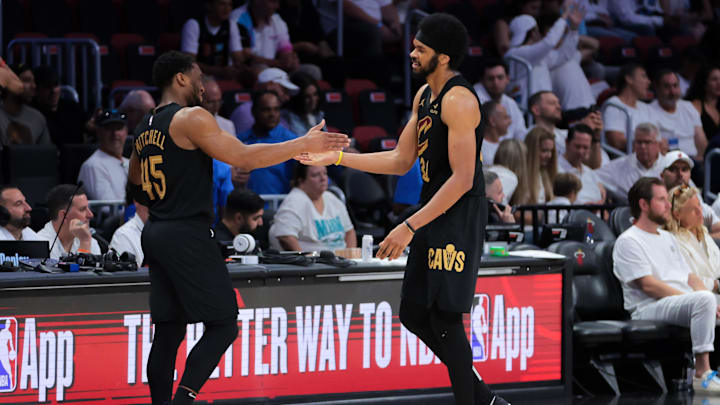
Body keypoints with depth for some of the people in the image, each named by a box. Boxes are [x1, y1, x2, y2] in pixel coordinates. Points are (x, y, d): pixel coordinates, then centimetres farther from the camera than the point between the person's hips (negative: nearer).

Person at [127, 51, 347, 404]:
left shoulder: (146, 126, 14)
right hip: (187, 236, -9)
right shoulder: (191, 118, -12)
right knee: (222, 326, -5)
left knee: (169, 332, 10)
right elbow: (244, 158, -18)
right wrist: (305, 144, -14)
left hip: (156, 231, 9)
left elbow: (135, 182, 28)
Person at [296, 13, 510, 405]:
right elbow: (401, 161, 19)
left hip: (458, 217, -10)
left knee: (445, 316, -9)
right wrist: (336, 157, 13)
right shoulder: (424, 95, 13)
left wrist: (410, 227, -23)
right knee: (414, 313, 11)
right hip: (434, 213, 10)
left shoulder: (459, 101, -18)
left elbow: (462, 179, -22)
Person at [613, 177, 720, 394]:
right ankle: (702, 374, -36)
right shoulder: (628, 241, -2)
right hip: (649, 309, -8)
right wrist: (693, 298, -16)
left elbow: (690, 277, 22)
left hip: (684, 303, 8)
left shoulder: (667, 238, 26)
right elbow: (648, 285, -12)